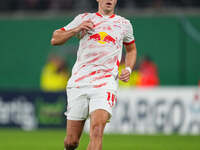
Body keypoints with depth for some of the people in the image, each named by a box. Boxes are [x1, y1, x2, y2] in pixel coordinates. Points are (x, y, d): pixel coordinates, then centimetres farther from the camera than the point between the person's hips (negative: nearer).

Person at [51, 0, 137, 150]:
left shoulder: (124, 24, 15)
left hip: (105, 84, -1)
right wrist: (76, 29, -5)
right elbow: (55, 39, 12)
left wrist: (128, 69, 11)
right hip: (79, 82, 1)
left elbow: (131, 49, 31)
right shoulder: (83, 19, 13)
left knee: (97, 130, -25)